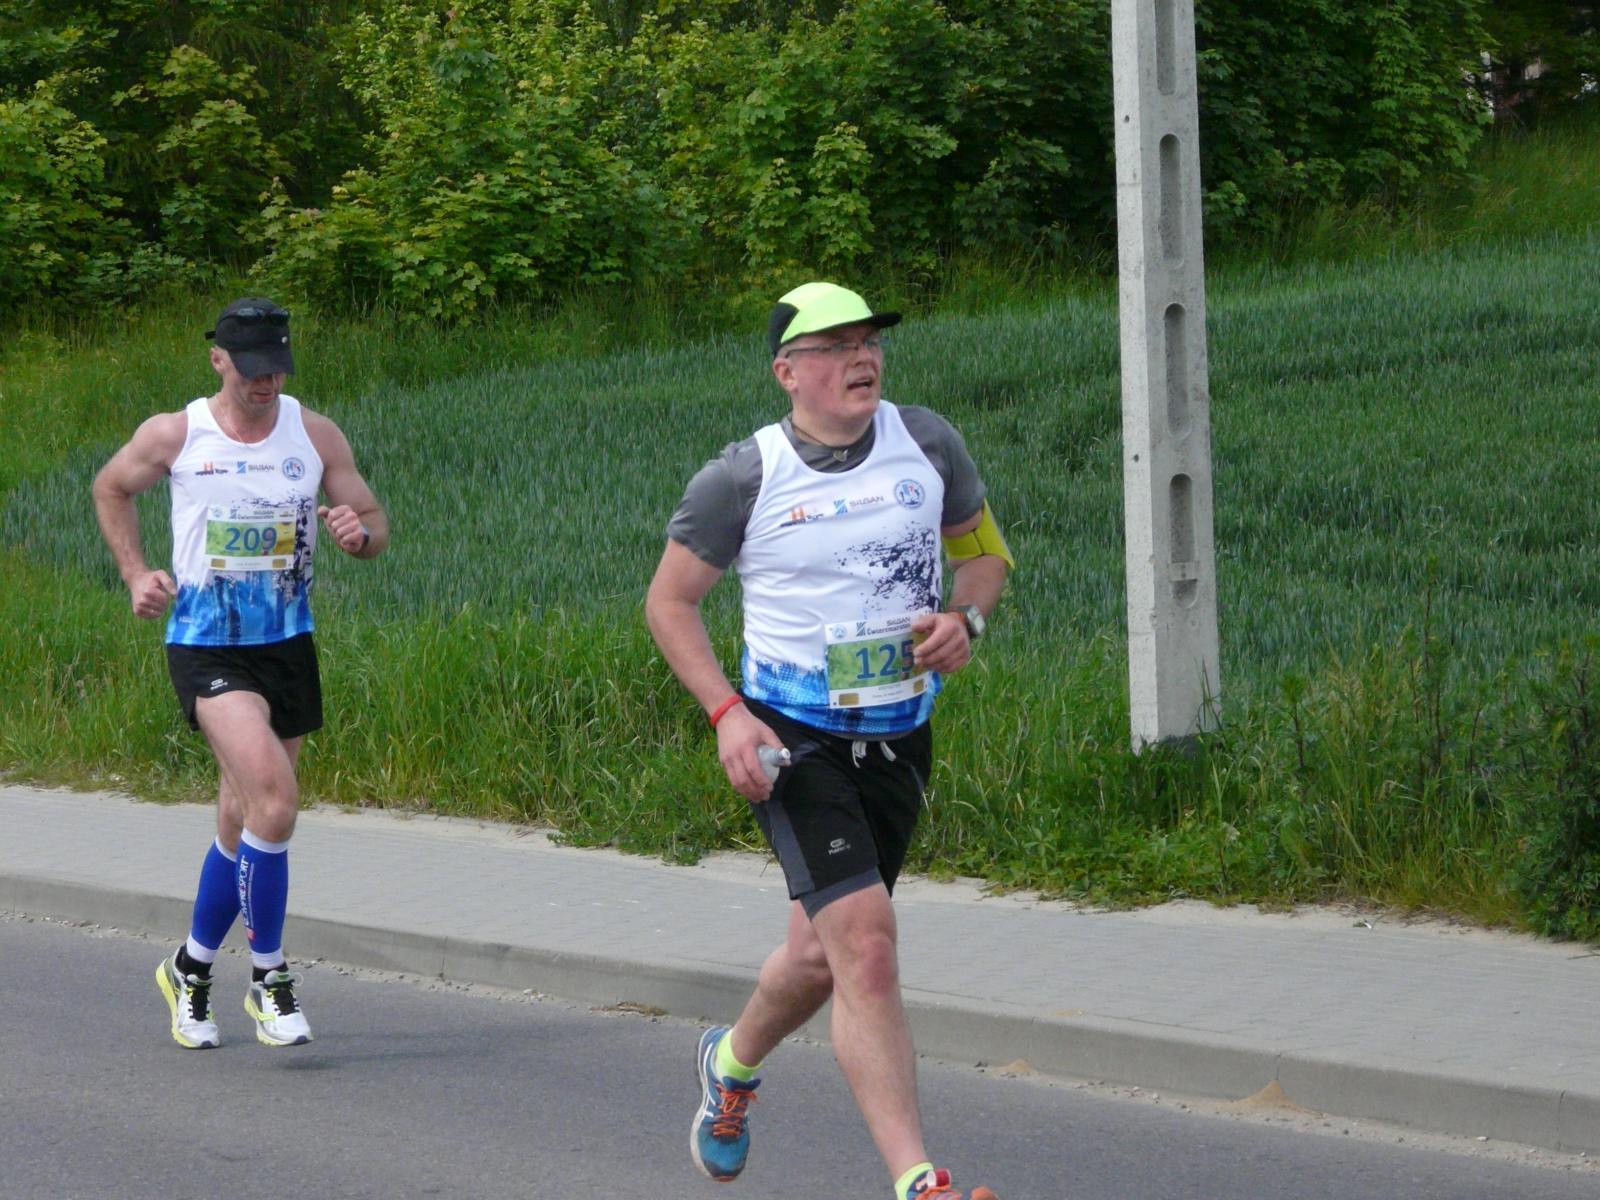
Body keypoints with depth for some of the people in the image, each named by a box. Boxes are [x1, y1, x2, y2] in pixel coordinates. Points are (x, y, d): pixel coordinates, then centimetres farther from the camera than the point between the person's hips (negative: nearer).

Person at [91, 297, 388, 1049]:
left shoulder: (315, 436, 0)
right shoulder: (173, 436, -5)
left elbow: (375, 522, 5)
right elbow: (110, 489, 14)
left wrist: (360, 533, -18)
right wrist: (135, 573, 4)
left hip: (288, 643, 4)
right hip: (205, 646, -4)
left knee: (244, 826, 12)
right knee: (273, 797, -24)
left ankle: (192, 968, 34)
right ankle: (269, 978, -12)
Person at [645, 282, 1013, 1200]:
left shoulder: (926, 443, 0)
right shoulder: (744, 479, -10)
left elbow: (983, 548, 15)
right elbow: (670, 600, 0)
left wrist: (965, 620, -8)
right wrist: (726, 712, -13)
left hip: (900, 738, 5)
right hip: (794, 741, -5)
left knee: (823, 955, 17)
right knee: (865, 943, -19)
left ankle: (734, 1064, 49)